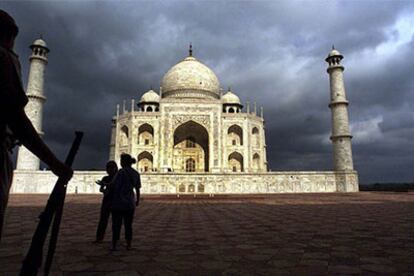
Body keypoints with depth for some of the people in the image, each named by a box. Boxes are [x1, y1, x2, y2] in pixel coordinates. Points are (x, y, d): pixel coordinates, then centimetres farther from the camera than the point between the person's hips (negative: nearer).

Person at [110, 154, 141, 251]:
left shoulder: (121, 172, -14)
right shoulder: (136, 174, 3)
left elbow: (113, 185, -12)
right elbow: (137, 189, 9)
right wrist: (137, 200, 23)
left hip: (118, 202, -5)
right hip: (130, 203, 5)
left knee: (116, 225, 4)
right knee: (128, 225, 13)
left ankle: (114, 245, 6)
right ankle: (128, 245, 17)